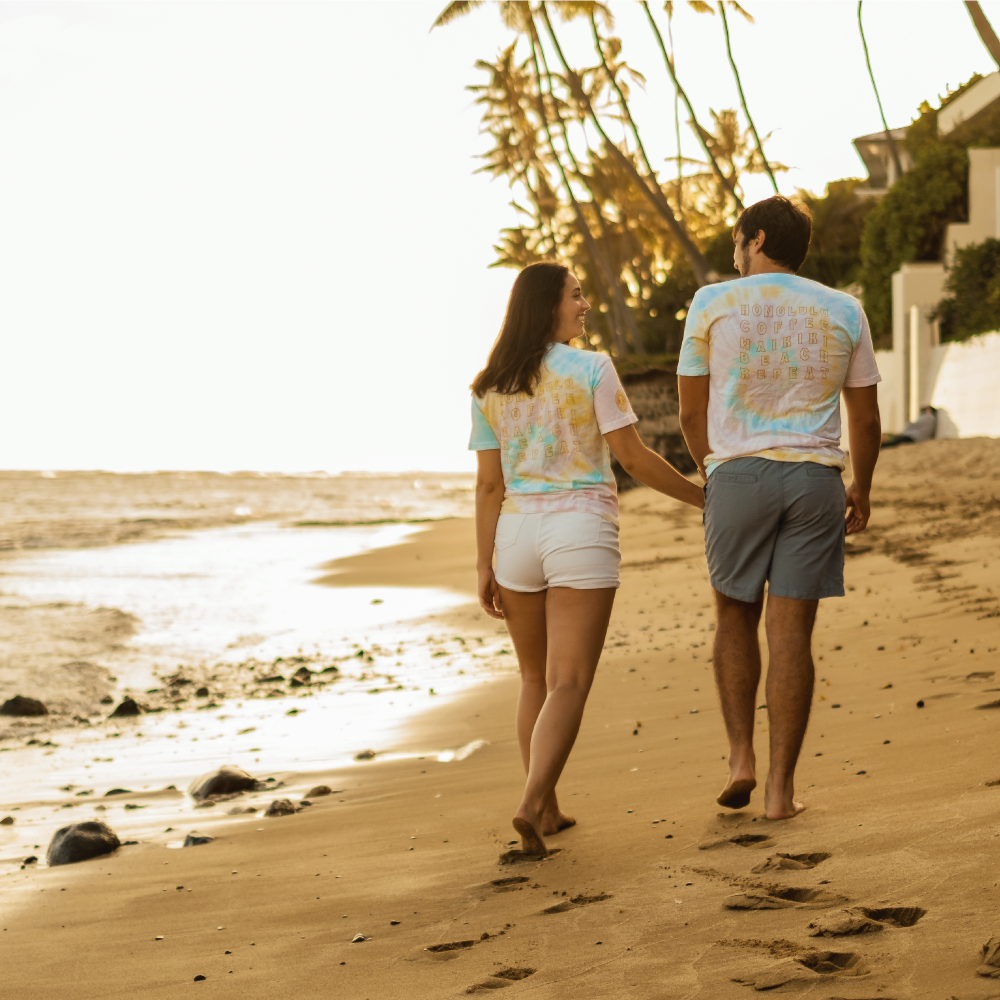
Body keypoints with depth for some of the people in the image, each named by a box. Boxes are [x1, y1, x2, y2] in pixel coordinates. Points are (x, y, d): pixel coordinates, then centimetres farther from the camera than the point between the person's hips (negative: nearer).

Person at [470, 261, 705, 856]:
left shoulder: (490, 389, 6)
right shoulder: (592, 370, -6)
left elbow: (489, 484, 5)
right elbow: (632, 456, -7)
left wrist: (485, 567, 8)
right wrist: (702, 497, 4)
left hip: (517, 533, 5)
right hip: (581, 534, -4)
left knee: (537, 679, 17)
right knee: (569, 684, -6)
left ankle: (547, 808, 20)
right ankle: (532, 803, -22)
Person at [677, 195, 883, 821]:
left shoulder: (714, 303, 2)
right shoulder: (842, 312, 7)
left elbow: (692, 411, 6)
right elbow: (865, 418, 10)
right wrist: (861, 491, 24)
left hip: (738, 472, -1)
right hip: (815, 479, 1)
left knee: (735, 615, 17)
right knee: (791, 632, 3)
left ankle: (741, 758, 7)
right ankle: (781, 787, 4)